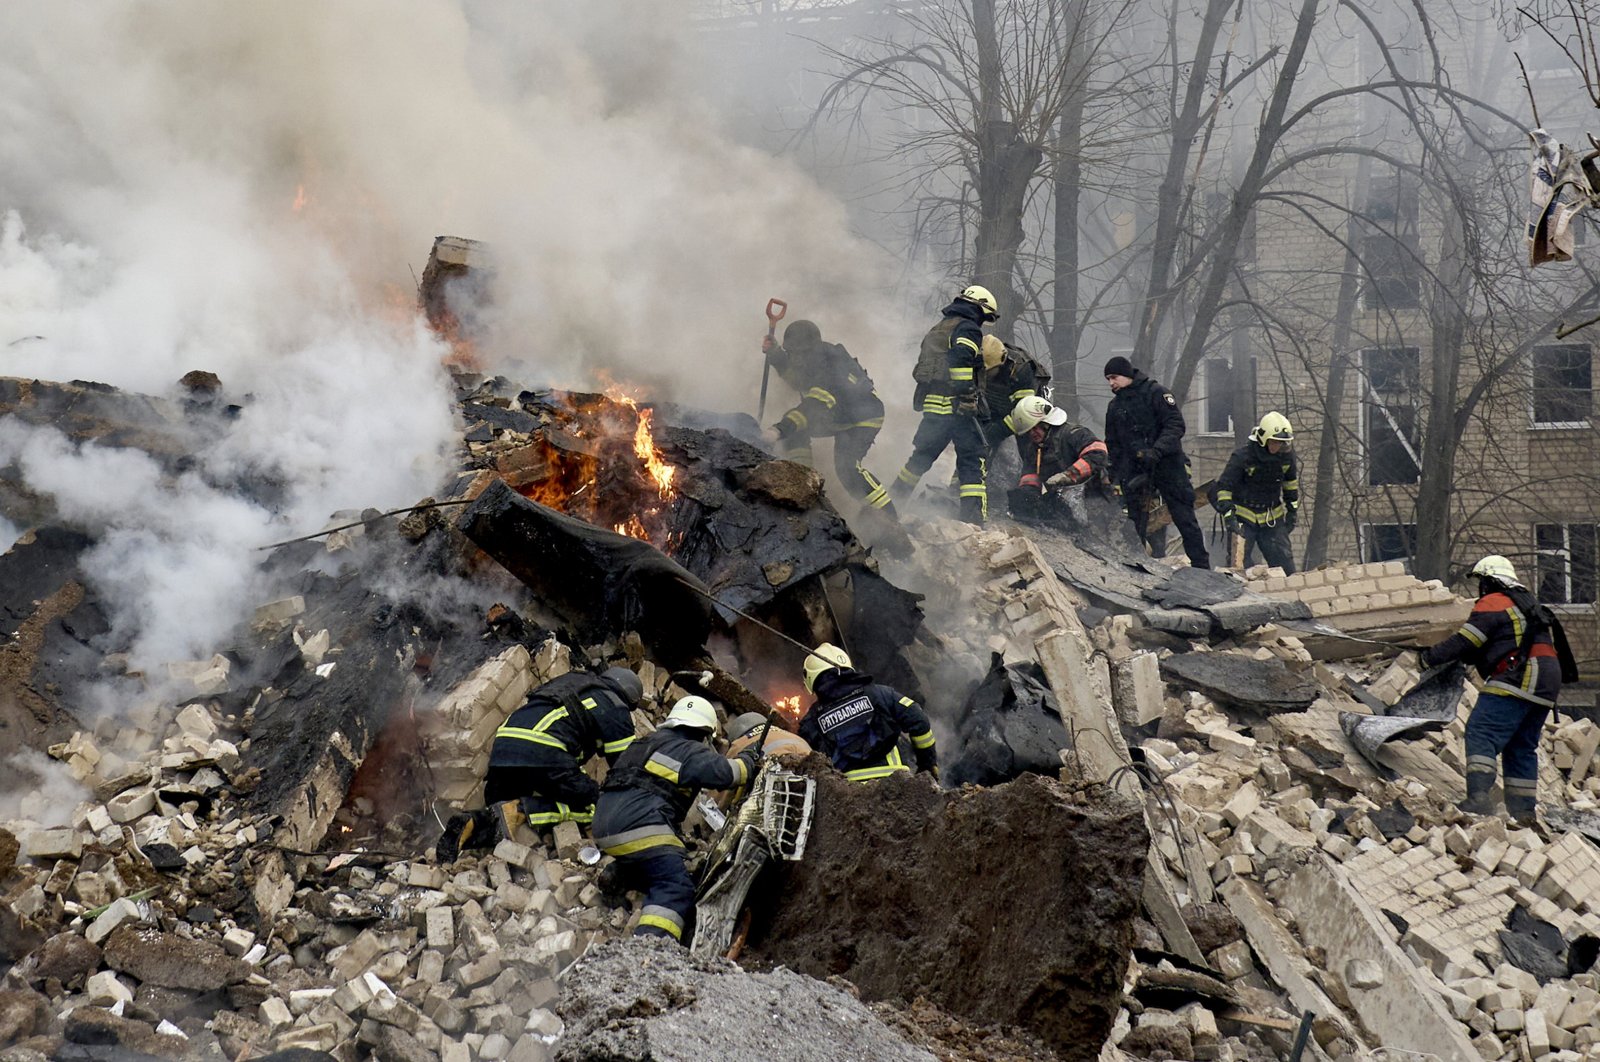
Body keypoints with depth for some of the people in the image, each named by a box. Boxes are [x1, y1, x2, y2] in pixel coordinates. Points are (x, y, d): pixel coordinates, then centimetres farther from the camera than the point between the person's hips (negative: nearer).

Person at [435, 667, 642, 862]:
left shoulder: (566, 682, 36)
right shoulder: (615, 707, 15)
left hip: (502, 745, 7)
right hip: (541, 749, -7)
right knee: (592, 805, -2)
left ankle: (473, 823, -12)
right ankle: (519, 811, -19)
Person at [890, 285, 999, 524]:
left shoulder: (938, 329, 23)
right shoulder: (968, 329, -5)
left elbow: (922, 368, 24)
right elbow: (960, 360, -21)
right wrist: (968, 396, -24)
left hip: (930, 403, 8)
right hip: (955, 405, -8)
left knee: (924, 453, 22)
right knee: (972, 459, -6)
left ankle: (896, 496, 30)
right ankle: (973, 517, -14)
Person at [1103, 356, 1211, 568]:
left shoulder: (1155, 393, -4)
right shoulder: (1114, 407, 15)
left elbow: (1176, 425, -12)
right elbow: (1113, 446, 19)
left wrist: (1157, 450, -25)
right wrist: (1115, 478, 11)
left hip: (1167, 465, -5)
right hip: (1134, 470, 5)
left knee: (1184, 518, -2)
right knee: (1136, 522, 1)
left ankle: (1201, 566, 3)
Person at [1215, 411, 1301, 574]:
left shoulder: (1286, 455, -3)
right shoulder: (1242, 457, -19)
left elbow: (1291, 481, 16)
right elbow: (1224, 486, -16)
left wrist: (1292, 510, 15)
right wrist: (1228, 514, -23)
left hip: (1272, 518, 5)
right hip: (1243, 516, -4)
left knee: (1284, 564, 4)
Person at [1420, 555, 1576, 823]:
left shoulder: (1493, 603, -1)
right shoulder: (1527, 604, 28)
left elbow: (1465, 642, -7)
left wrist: (1430, 656, 3)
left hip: (1519, 680, -9)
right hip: (1546, 684, 9)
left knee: (1481, 733, -15)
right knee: (1522, 747, 14)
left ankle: (1479, 797, -30)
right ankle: (1524, 810, 12)